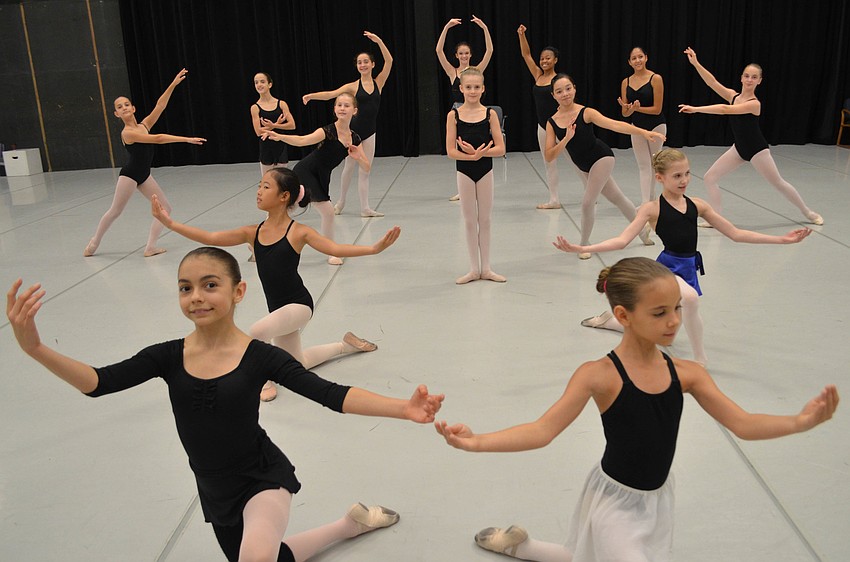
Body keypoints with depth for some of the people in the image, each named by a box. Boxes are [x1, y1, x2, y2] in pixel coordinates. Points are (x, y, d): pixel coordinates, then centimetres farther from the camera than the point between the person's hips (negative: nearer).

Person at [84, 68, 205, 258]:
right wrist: (187, 139, -30)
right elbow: (157, 139, -28)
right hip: (129, 175, -7)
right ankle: (94, 242, 22)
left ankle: (150, 246, 3)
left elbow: (160, 105, -5)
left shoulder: (144, 125, 2)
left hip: (144, 175, 7)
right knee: (115, 211, 3)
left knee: (165, 208, 2)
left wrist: (173, 84, -12)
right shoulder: (127, 133, -19)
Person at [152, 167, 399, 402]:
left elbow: (335, 248, -25)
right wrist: (170, 223, -9)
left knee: (257, 331, -30)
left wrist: (374, 248, -38)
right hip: (278, 308, 7)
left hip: (299, 304, -6)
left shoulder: (298, 232, -15)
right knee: (297, 364, 21)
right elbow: (211, 238, -4)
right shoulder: (253, 232, -2)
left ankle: (266, 382, -1)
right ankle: (346, 344, 44)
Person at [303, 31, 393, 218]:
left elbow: (389, 61, -6)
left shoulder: (378, 82, 3)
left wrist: (378, 41, -13)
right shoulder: (353, 86, -3)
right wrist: (311, 95, -26)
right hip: (354, 129, -2)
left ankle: (365, 208, 7)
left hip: (369, 132, 2)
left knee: (365, 170, 5)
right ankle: (341, 202, 26)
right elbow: (331, 94, -12)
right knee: (349, 167, 9)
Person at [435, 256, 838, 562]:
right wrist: (476, 442, -44)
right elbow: (542, 431, -31)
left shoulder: (686, 374, -10)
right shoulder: (600, 376, -25)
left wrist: (800, 422, -25)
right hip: (615, 502, -6)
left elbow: (743, 425, -7)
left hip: (657, 499, 6)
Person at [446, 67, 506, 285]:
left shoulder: (490, 114, -5)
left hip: (485, 171, 1)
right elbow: (450, 151, -11)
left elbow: (500, 149, -9)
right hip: (464, 172, 0)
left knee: (485, 220, 9)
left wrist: (477, 152, -22)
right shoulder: (454, 115, -6)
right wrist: (473, 156, -24)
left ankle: (485, 268, 20)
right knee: (470, 221, 8)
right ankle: (474, 269, 18)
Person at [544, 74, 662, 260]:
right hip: (582, 166, 5)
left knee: (587, 202, -11)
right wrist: (566, 138, -31)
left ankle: (584, 244, 12)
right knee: (616, 197, 20)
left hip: (601, 158, -5)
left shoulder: (586, 113, -21)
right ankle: (642, 229, 41)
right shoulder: (552, 122, -11)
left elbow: (615, 125, -31)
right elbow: (549, 157, -18)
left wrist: (644, 132, -42)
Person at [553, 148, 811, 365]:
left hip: (688, 270, 5)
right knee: (689, 297, -40)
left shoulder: (697, 205, 3)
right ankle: (701, 360, -19)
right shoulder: (652, 208, -9)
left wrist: (782, 239, 4)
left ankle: (612, 318, 46)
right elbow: (622, 240, -18)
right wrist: (581, 249, -31)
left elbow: (736, 233, 7)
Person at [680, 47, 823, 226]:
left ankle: (808, 213, 29)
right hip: (739, 148, 6)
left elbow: (724, 109, -37)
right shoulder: (733, 95, -4)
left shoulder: (754, 104, -24)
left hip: (756, 149, -6)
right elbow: (712, 82, -14)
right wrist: (695, 63, -24)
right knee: (710, 178, -5)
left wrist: (696, 109, -41)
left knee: (779, 183, 8)